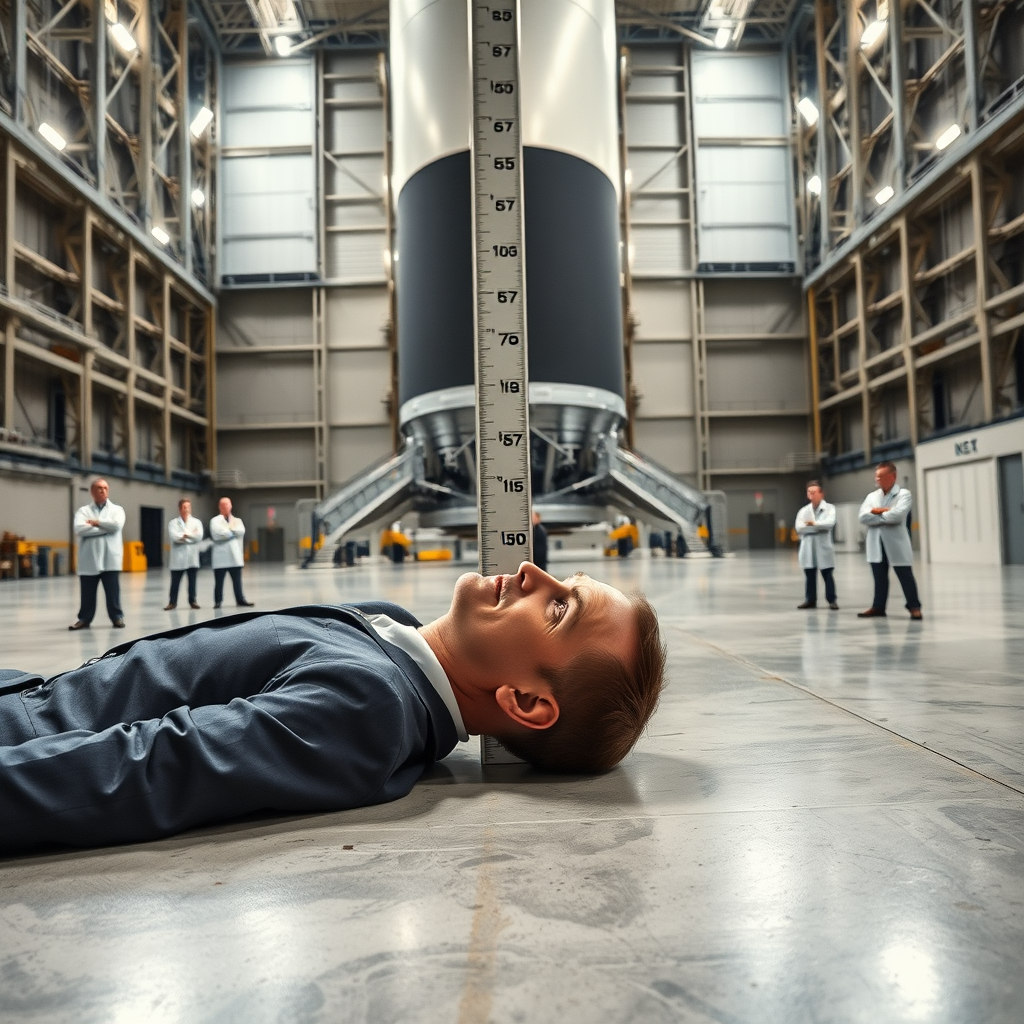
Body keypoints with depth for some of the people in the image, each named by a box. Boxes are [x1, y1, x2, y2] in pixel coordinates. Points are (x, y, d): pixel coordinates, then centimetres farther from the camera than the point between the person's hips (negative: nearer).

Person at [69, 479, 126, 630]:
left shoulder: (117, 509, 9)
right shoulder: (83, 511, 8)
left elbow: (117, 525, -12)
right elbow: (79, 529, -11)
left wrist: (97, 523, -5)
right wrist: (105, 528, -11)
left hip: (110, 558, -1)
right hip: (89, 559, 1)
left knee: (112, 591, 2)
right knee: (87, 593, 6)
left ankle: (117, 617, 11)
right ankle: (84, 619, 18)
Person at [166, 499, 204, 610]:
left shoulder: (196, 522, 9)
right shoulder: (173, 523, 5)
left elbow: (199, 536, -7)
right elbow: (174, 537, -13)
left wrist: (184, 535, -8)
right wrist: (191, 535, -9)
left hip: (192, 557, 1)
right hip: (178, 557, -1)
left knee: (192, 581, 5)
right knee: (175, 582, 1)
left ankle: (193, 601, 14)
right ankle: (172, 602, 8)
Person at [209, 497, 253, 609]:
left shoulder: (237, 520, 16)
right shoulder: (215, 520, 4)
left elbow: (241, 532, -4)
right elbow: (217, 534, -14)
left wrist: (229, 528, -8)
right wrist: (233, 530, -4)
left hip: (235, 555, 3)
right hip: (221, 556, -3)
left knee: (237, 580, 4)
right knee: (219, 581, 1)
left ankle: (240, 600, 9)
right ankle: (218, 601, 8)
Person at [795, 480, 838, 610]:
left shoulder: (829, 508, 0)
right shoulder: (803, 510, 9)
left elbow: (830, 523, -18)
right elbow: (799, 528, -6)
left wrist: (815, 524, -19)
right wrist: (819, 527, -11)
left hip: (823, 548, -3)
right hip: (808, 549, 3)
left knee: (827, 575, 1)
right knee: (810, 576, 8)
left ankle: (832, 600, 8)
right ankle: (810, 600, 15)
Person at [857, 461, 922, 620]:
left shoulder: (903, 494, -4)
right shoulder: (872, 496, 11)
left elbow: (897, 515, -21)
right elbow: (863, 517, -4)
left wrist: (877, 513, -6)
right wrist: (885, 512, -12)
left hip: (896, 543, -5)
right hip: (877, 544, 5)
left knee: (906, 577, 3)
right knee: (879, 578, 12)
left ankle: (914, 607, 14)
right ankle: (878, 607, 20)